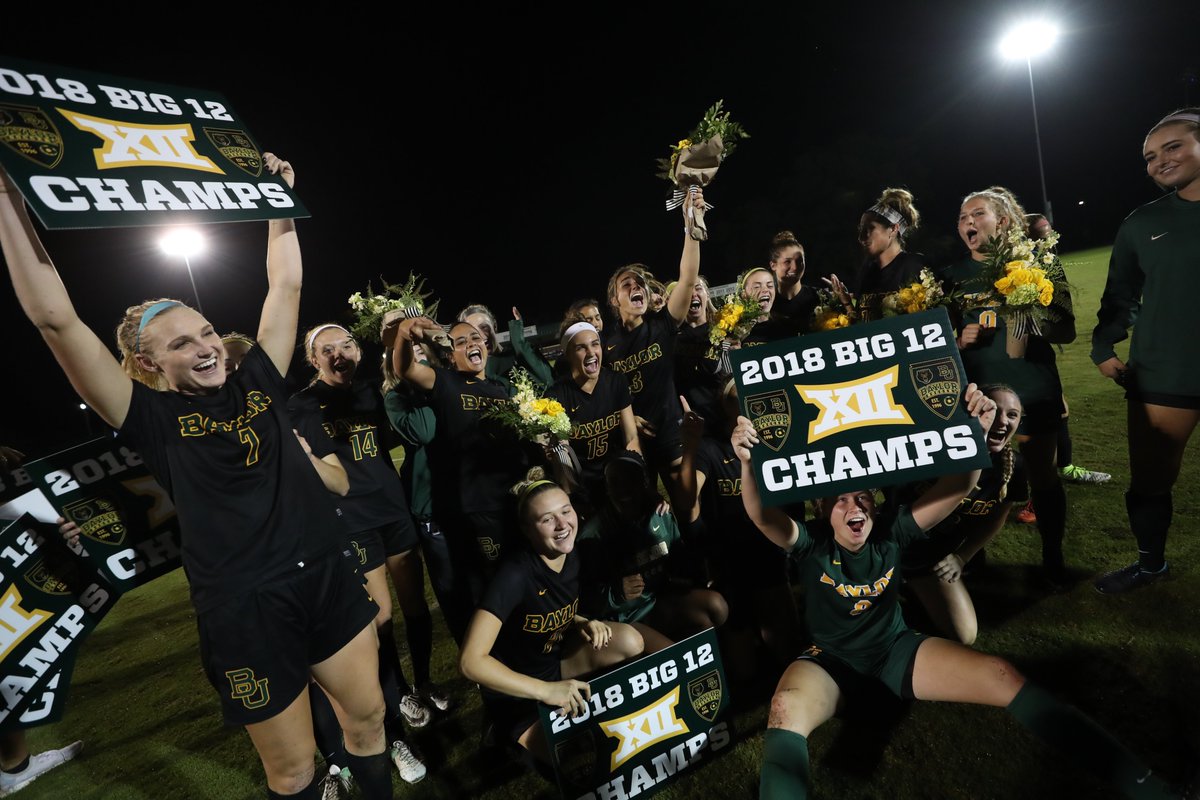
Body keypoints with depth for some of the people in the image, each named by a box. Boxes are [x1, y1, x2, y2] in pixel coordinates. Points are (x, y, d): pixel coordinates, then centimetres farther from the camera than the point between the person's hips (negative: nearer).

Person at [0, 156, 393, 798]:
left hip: (328, 578, 4)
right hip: (246, 607, -4)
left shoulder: (257, 383, 5)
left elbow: (285, 286, 10)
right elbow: (55, 320, -12)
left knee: (367, 714, 19)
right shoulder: (153, 420, -5)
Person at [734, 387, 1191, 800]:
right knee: (785, 712, -39)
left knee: (1003, 677, -16)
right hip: (831, 660, -3)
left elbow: (954, 490, -20)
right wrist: (748, 463, -58)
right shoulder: (811, 544, -17)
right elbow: (762, 517, -38)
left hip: (896, 647, 3)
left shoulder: (892, 532, -9)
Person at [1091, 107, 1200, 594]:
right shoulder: (1141, 224, 7)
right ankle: (1150, 563, 31)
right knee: (1148, 482, 10)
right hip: (1159, 375, 2)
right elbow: (1121, 295, 13)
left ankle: (1154, 563, 25)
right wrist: (1103, 348, 5)